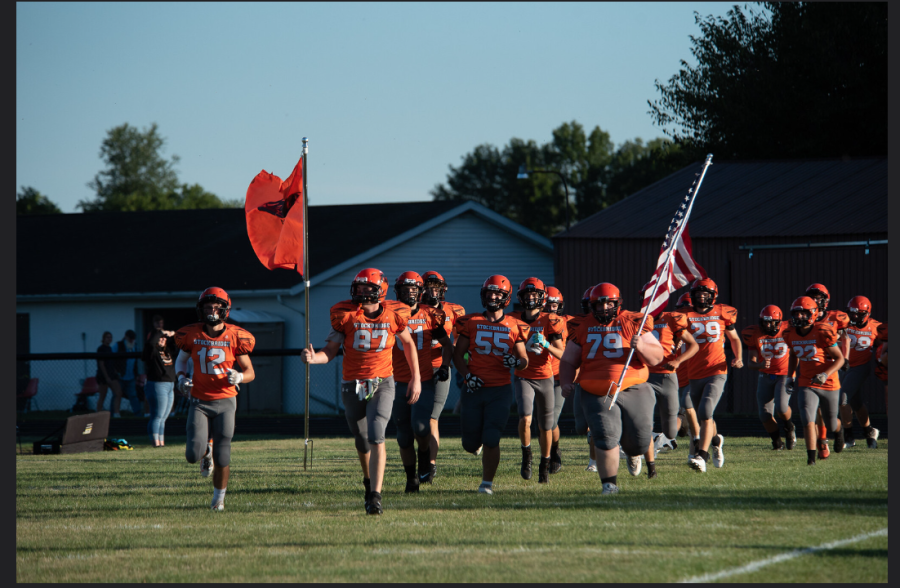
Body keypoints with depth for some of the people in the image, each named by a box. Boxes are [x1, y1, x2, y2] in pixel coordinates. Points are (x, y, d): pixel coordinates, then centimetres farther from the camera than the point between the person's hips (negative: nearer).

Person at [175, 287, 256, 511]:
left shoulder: (235, 337, -4)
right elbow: (181, 359, 20)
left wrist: (239, 377, -19)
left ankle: (219, 497, 21)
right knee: (193, 454, -12)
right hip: (199, 402, 1)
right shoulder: (192, 335, 0)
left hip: (224, 402, -1)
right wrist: (181, 377, -1)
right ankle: (206, 452, 26)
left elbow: (250, 372, 4)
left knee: (222, 458, -2)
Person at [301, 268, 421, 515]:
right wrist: (314, 357, -25)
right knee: (362, 441, 14)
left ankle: (375, 496, -20)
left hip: (382, 385, -1)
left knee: (376, 438, -19)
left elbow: (408, 343, 13)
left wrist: (416, 377, 13)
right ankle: (369, 480, 43)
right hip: (352, 386, 1)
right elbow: (331, 351, -4)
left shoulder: (393, 316, -6)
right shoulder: (345, 315, -7)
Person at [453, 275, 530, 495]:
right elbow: (458, 354, 7)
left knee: (491, 440, -11)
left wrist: (517, 362, -14)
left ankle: (487, 483, 4)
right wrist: (467, 374, -9)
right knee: (470, 443, 6)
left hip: (500, 391, -1)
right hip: (475, 388, 1)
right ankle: (477, 445, 43)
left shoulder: (514, 327, 4)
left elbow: (525, 360, 9)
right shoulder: (470, 322, 4)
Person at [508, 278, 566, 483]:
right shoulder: (514, 320, 2)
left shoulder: (549, 321, -3)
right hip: (523, 377, 0)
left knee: (546, 426, 7)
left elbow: (562, 354, -6)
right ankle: (526, 454, 2)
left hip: (545, 377, 0)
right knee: (525, 418, -22)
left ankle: (544, 465, 26)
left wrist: (545, 344, -22)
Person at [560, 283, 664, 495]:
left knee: (639, 439, 1)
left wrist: (641, 346, -20)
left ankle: (633, 454, 40)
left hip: (633, 391, -1)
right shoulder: (583, 328, 11)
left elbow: (657, 358, 0)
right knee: (606, 436, -15)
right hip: (596, 395, 1)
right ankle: (609, 483, -1)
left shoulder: (633, 323, 2)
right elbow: (568, 361, 20)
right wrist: (566, 382, 1)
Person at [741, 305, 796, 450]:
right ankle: (777, 441, 20)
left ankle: (789, 427, 10)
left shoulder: (787, 331, -12)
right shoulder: (755, 335, -8)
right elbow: (751, 362, -9)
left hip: (785, 375, -2)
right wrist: (760, 365, -30)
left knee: (781, 407, -23)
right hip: (765, 377, 2)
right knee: (765, 415, -4)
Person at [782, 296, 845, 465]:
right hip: (806, 385, 3)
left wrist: (825, 374, -28)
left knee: (831, 424, 14)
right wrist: (790, 377, 12)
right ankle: (811, 457, -16)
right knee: (808, 419, -19)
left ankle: (838, 431, 51)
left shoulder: (822, 333, -19)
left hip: (828, 385, -3)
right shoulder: (792, 335, -2)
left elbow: (840, 359, -14)